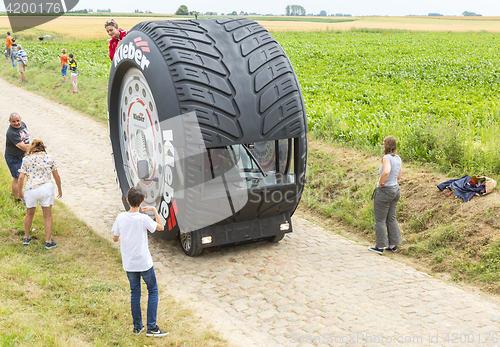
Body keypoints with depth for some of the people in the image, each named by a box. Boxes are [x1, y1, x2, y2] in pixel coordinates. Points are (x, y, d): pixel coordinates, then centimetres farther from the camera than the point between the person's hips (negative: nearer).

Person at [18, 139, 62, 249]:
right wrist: (59, 189, 25)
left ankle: (26, 238, 37)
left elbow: (21, 177, -2)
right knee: (48, 216, 10)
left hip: (30, 190, 1)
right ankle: (48, 242, 13)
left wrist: (20, 192, 11)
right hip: (46, 188, -1)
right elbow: (56, 176, 11)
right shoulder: (48, 158, 9)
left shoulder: (26, 159, 7)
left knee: (29, 214, 23)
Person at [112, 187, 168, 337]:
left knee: (134, 293, 17)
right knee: (153, 291, 11)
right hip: (144, 262, -4)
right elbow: (160, 227, -2)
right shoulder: (143, 219, -18)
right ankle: (151, 327, 8)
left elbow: (115, 238, 3)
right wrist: (154, 210, 5)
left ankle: (137, 326, 24)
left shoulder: (120, 217, -7)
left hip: (128, 264, 4)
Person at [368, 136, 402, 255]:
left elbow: (386, 172, -40)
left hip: (384, 191, -8)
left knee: (380, 220, 5)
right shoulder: (398, 158, 5)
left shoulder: (386, 158, -21)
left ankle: (380, 246, 12)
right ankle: (393, 245, 23)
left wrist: (381, 182, -24)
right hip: (395, 189, 8)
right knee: (391, 218, 17)